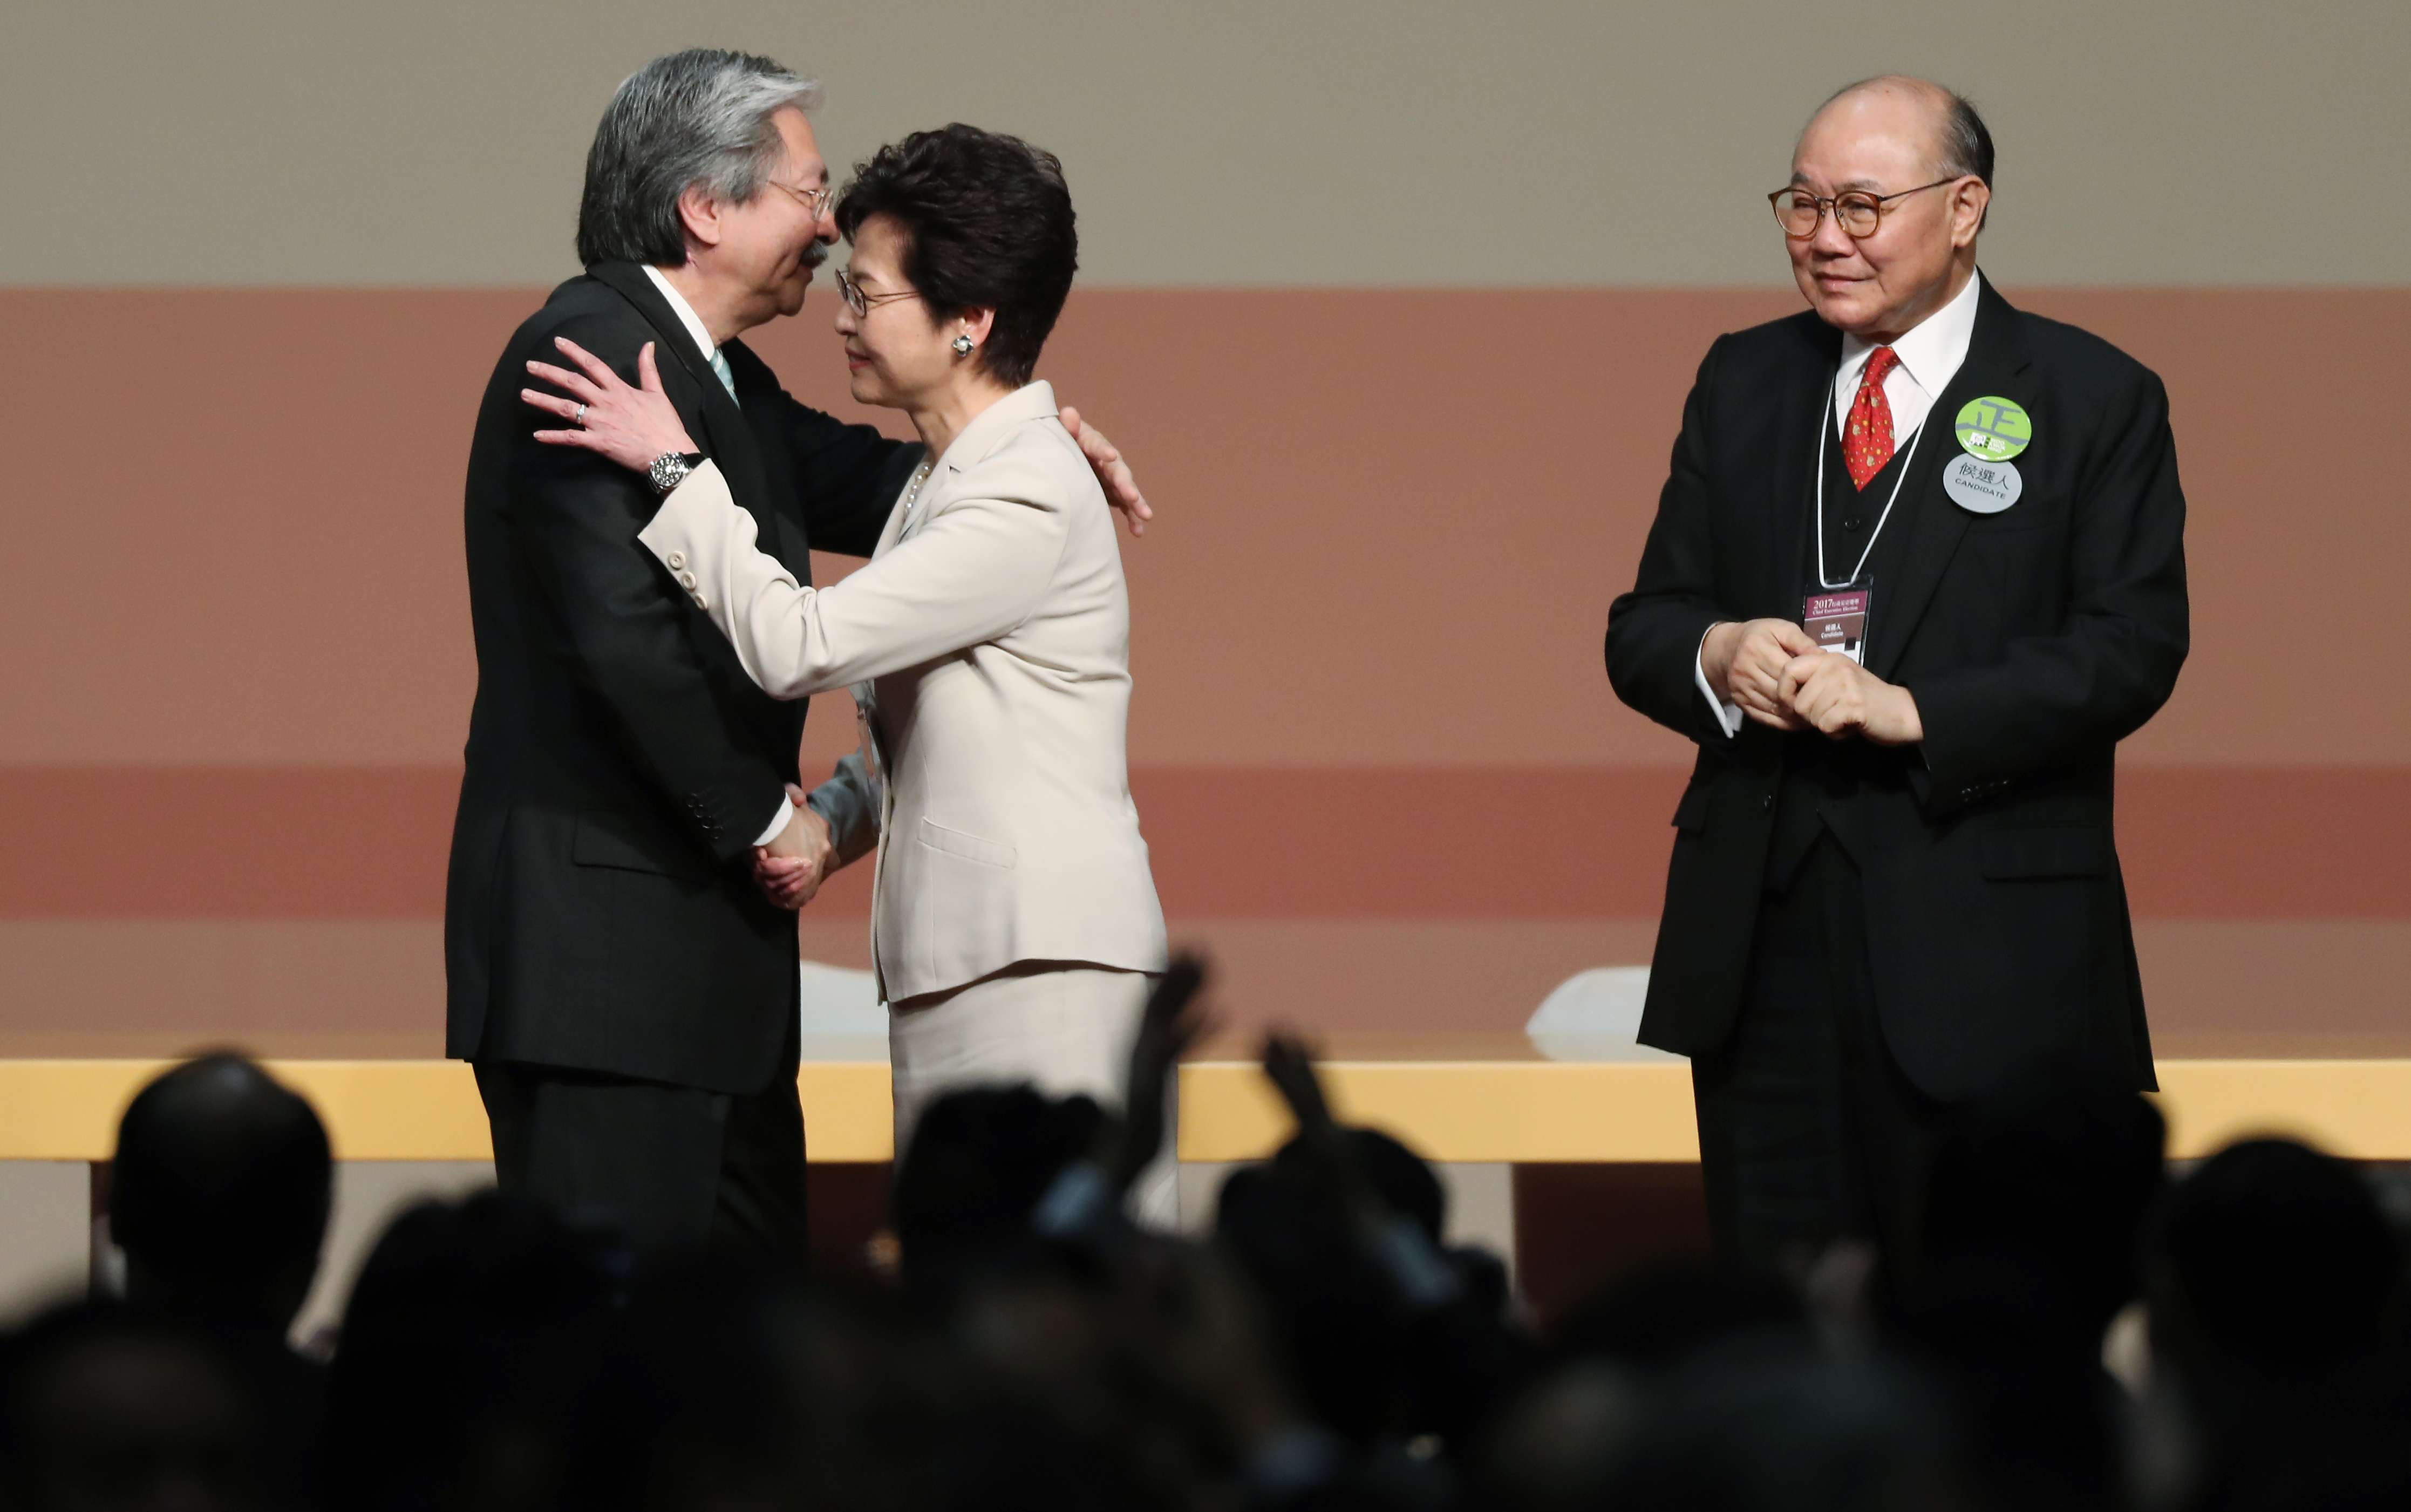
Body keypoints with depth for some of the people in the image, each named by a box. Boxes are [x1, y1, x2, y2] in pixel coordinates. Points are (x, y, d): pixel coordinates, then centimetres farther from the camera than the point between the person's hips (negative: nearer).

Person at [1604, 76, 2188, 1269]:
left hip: (1983, 955, -4)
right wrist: (1716, 657, -11)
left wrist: (1913, 712, -19)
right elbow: (1641, 629, 14)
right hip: (1759, 935, 4)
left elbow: (2132, 648, -8)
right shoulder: (1743, 382, 14)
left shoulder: (2095, 401, 0)